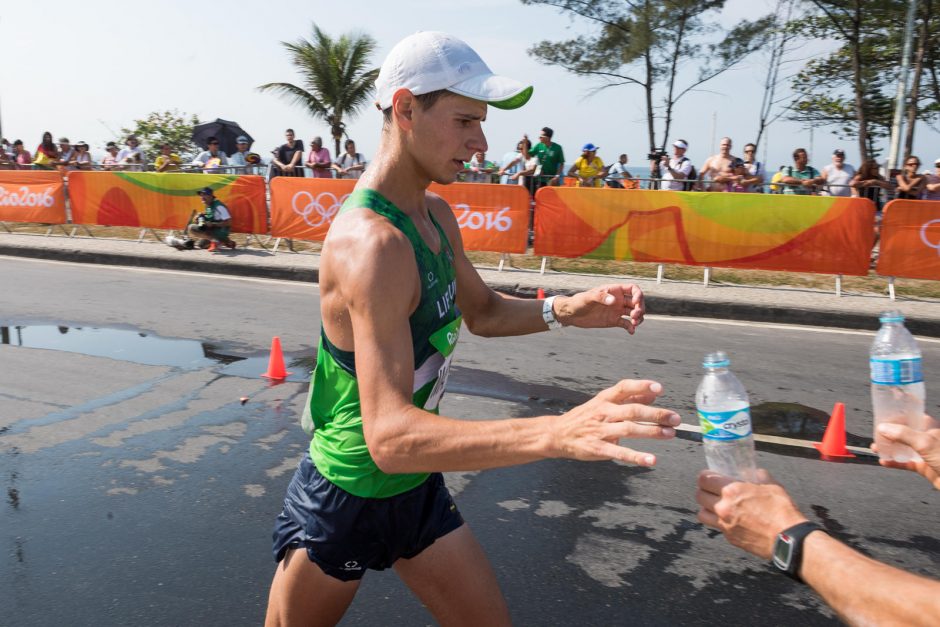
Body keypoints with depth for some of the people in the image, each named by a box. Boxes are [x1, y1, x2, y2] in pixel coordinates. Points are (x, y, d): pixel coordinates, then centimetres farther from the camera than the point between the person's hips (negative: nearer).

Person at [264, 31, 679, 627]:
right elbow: (388, 435, -39)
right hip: (344, 503, -7)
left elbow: (481, 311, 15)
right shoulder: (372, 242, -31)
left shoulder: (437, 215, 0)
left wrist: (566, 310, -5)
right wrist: (558, 433, -51)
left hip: (419, 489, 7)